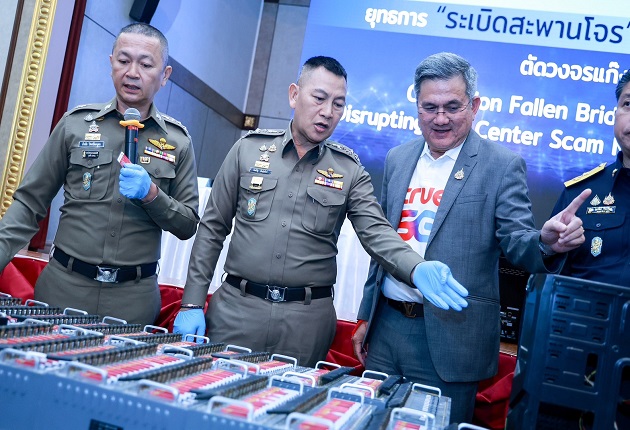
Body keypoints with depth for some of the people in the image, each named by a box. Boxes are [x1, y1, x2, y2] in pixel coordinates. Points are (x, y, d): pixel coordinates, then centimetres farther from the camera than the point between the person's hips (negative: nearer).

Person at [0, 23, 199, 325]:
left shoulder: (177, 141, 2)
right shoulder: (76, 124, 2)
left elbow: (188, 225, 4)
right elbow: (30, 201, 5)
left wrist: (151, 194, -13)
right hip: (63, 284, 1)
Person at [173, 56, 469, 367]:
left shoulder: (349, 170, 3)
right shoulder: (249, 148, 3)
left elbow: (376, 232, -6)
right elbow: (212, 228, 5)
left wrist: (417, 269, -27)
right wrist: (192, 303, 0)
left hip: (308, 318, 0)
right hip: (237, 306, 0)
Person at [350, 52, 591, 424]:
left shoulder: (502, 165, -6)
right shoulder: (397, 159, 8)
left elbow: (517, 240, -9)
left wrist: (546, 243, -33)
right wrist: (366, 316, 15)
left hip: (450, 337, -4)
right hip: (386, 324, 5)